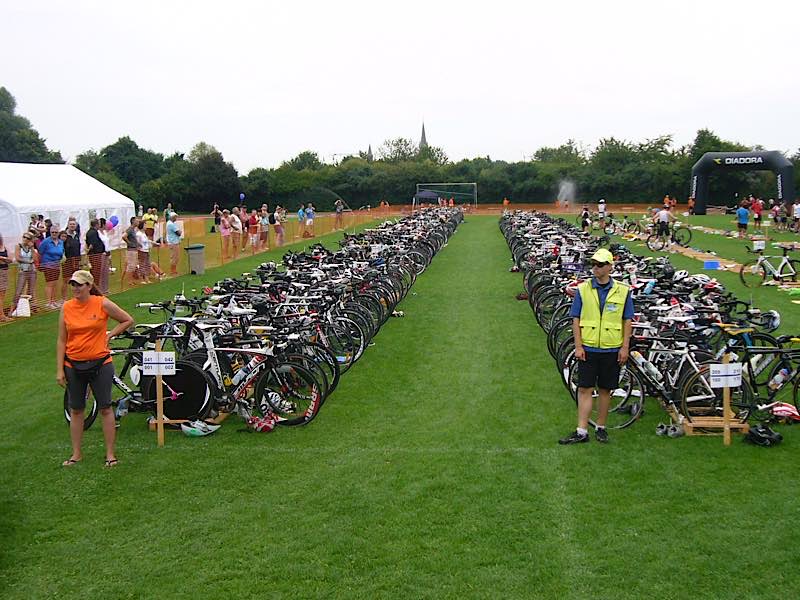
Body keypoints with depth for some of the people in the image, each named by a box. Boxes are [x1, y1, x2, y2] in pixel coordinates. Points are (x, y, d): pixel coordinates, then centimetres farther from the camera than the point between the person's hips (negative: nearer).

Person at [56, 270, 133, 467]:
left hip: (100, 364, -2)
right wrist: (59, 370, -1)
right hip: (73, 365, 2)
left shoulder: (102, 304, -7)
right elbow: (61, 341, 2)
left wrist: (109, 335, -4)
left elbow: (128, 320, 5)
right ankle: (76, 453, 23)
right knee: (76, 410, 11)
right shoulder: (66, 307, -1)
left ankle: (110, 453, 12)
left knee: (105, 408, 3)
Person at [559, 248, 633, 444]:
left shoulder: (622, 291, 0)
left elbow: (627, 321, 4)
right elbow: (575, 319, 1)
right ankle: (582, 432, 2)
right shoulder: (583, 289, 0)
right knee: (585, 389, -1)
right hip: (588, 349, 0)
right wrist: (578, 346, -5)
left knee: (605, 389, 9)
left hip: (612, 349, 0)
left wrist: (625, 347, -1)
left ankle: (601, 428, 22)